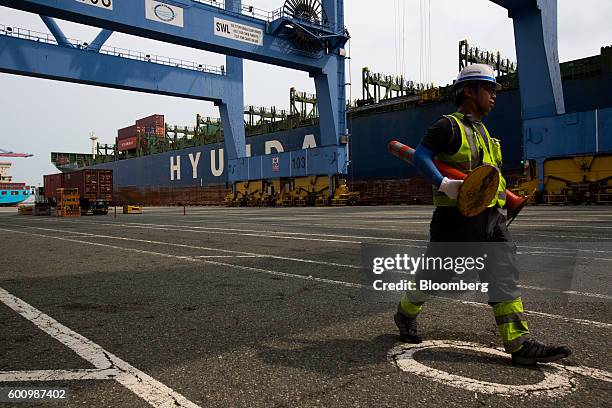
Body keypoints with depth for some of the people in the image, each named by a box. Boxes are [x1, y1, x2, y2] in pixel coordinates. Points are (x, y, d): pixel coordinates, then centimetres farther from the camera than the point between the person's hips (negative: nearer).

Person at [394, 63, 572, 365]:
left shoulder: (482, 131, 20)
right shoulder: (448, 126, -8)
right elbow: (420, 157, -18)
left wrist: (501, 198, 20)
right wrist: (444, 185, -30)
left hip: (490, 217, 8)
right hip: (457, 217, -8)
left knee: (505, 274, -1)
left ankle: (519, 344, 1)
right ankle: (405, 313, 29)